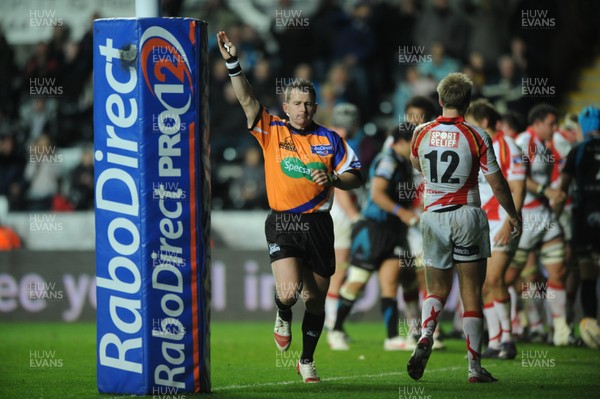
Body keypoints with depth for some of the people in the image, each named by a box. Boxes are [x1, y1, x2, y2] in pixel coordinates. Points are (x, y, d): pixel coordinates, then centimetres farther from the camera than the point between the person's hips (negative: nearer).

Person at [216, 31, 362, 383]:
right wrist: (232, 63, -16)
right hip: (282, 223, -2)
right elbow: (247, 99, -6)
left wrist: (333, 179, -11)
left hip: (318, 224, 2)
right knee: (289, 290, -22)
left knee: (316, 300, 8)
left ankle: (307, 361, 27)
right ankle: (283, 317, 16)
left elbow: (356, 176, 9)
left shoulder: (330, 140, 6)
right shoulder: (271, 131, 3)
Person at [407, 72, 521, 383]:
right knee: (471, 295, 4)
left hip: (433, 217, 3)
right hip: (467, 217, -2)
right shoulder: (475, 136, -10)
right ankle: (474, 367, 2)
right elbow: (497, 184, -5)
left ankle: (425, 337, -16)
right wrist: (513, 215, 9)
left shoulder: (422, 133, -1)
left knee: (437, 290, 13)